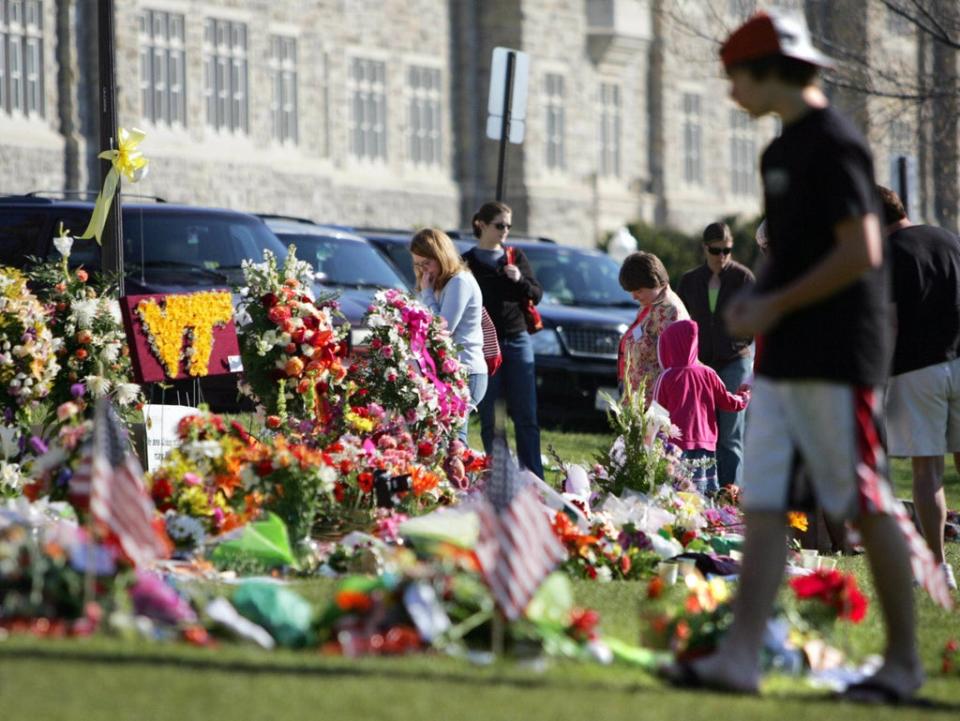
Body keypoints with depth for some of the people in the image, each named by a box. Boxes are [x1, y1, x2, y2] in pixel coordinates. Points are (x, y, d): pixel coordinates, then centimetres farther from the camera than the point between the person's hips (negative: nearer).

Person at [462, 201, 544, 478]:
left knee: (526, 416, -1)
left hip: (518, 341, 2)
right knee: (489, 418, -2)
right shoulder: (468, 262, 3)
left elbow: (536, 295, 9)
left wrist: (520, 280, -11)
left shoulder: (516, 257, 12)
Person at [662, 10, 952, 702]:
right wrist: (754, 299, 8)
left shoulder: (834, 144, -13)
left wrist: (776, 305, -16)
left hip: (835, 358, -10)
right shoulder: (782, 151, 17)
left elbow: (861, 252, -19)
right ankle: (741, 657, -2)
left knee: (870, 507, -3)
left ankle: (904, 659, 5)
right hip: (784, 360, 10)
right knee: (763, 506, 2)